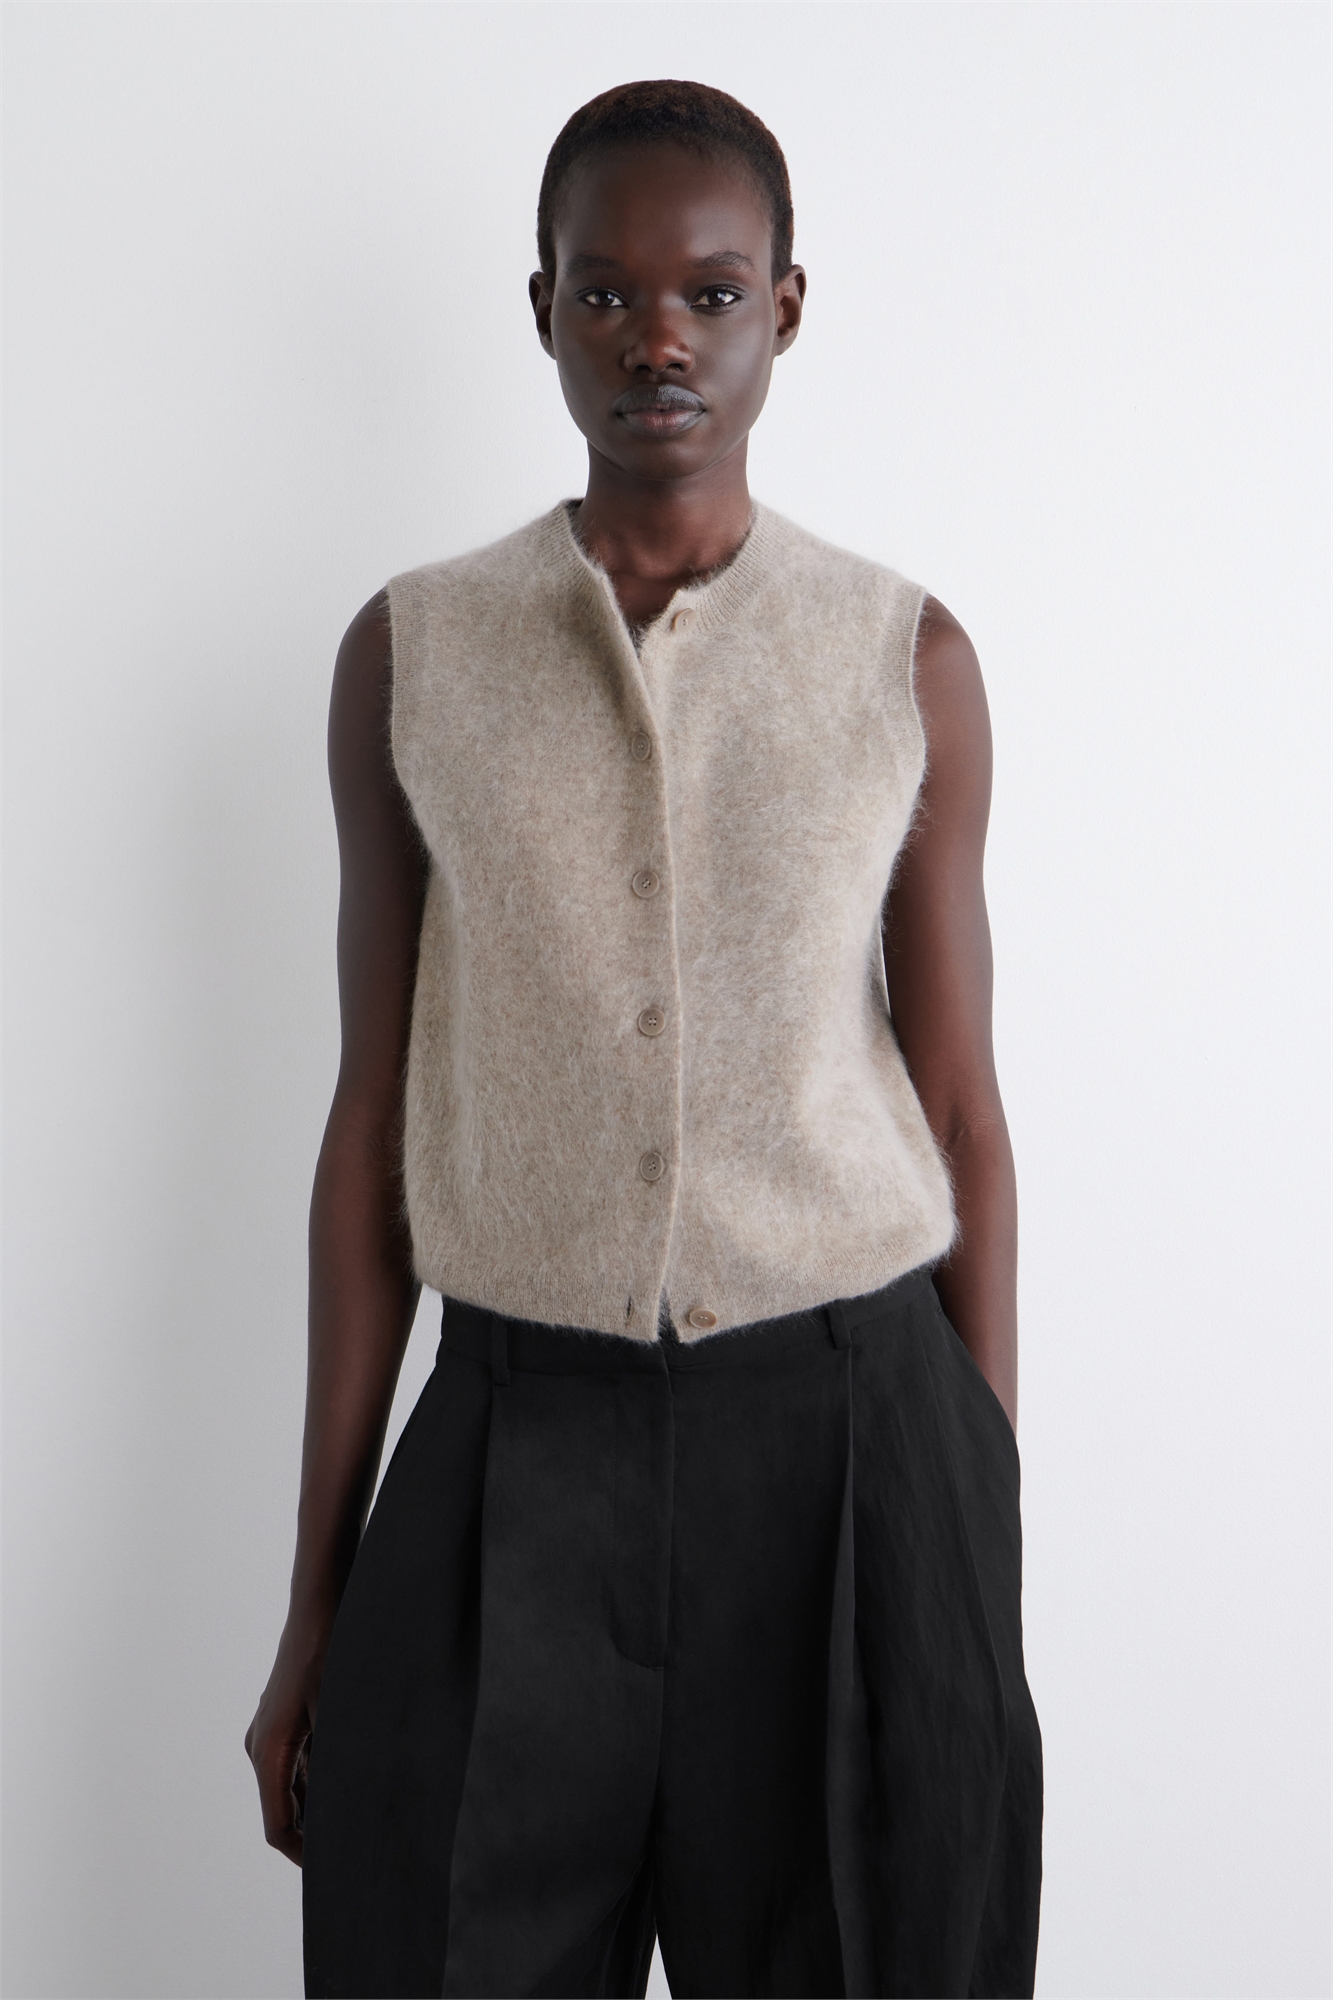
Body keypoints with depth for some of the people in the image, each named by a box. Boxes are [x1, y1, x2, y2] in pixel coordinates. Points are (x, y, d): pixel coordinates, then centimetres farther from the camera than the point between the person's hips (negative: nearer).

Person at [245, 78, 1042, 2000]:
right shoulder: (413, 656, 3)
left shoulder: (910, 661, 2)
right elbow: (374, 1127, 4)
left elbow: (960, 1116, 4)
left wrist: (992, 1547, 5)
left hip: (852, 1428, 0)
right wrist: (317, 1600, 4)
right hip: (519, 1437, 1)